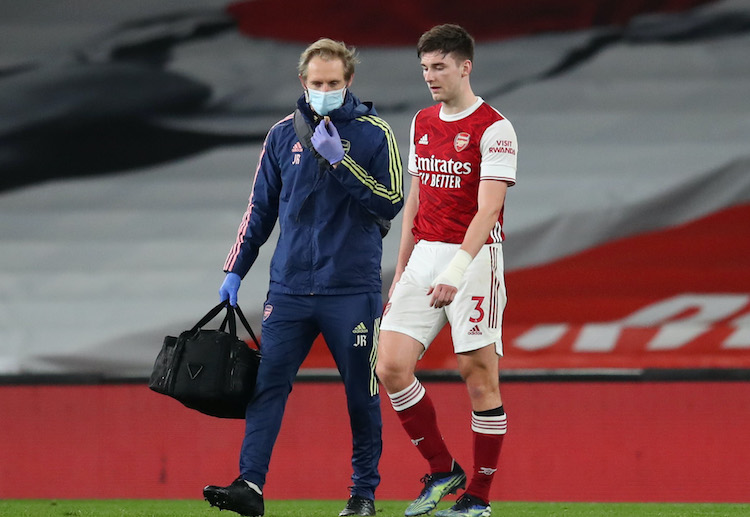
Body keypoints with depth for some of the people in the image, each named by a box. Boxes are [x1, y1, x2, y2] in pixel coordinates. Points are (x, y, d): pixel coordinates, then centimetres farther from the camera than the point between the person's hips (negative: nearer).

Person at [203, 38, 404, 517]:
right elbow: (261, 209, 15)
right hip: (289, 287, 2)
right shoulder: (284, 134, 9)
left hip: (352, 288, -2)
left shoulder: (373, 133, 0)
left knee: (361, 393, 4)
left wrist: (340, 160, -17)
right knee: (267, 382, -8)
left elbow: (391, 202, -9)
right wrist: (235, 271, 12)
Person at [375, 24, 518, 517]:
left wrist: (456, 271, -26)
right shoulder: (422, 123, 13)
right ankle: (442, 472, 11)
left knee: (480, 378, -4)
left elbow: (487, 209, -17)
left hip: (473, 259, -7)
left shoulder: (494, 129, -9)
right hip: (425, 255, 7)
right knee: (391, 366, -4)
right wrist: (401, 268, 18)